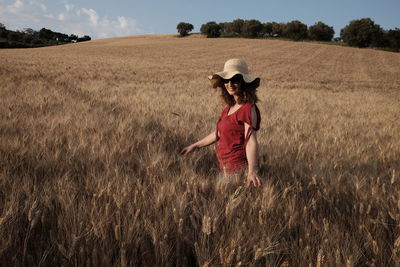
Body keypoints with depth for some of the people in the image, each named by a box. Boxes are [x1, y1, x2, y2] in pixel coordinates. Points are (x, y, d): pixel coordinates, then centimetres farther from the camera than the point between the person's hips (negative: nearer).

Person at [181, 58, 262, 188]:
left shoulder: (248, 108, -16)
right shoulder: (230, 107, 9)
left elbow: (251, 141, -26)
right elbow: (219, 133, 22)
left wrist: (252, 171, -39)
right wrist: (195, 146, 29)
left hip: (238, 167, -8)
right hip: (225, 166, 8)